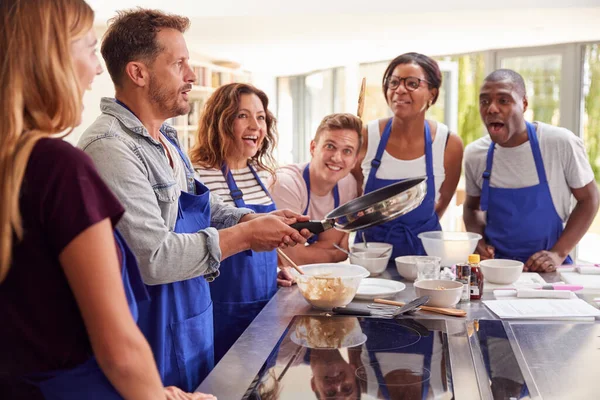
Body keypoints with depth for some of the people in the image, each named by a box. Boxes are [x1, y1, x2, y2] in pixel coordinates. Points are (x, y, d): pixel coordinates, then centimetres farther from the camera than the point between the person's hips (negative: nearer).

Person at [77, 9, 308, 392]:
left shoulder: (165, 138, 9)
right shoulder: (111, 148, -24)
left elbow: (199, 205, 19)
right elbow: (153, 257, -29)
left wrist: (255, 219, 1)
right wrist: (244, 236, -19)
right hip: (153, 334, -9)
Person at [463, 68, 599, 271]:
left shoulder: (561, 143, -10)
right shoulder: (474, 154, -1)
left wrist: (559, 253, -7)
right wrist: (478, 242, -3)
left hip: (545, 268, -2)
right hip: (494, 265, 3)